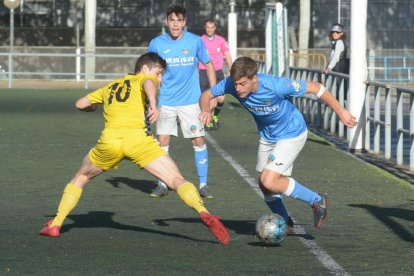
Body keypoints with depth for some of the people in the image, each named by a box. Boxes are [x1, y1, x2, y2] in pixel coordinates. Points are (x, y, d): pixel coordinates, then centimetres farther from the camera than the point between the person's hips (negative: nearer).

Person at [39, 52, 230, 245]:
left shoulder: (110, 87, 33)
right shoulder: (143, 79, 19)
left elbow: (80, 104, 36)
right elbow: (149, 83, -6)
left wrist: (97, 107, 57)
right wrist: (153, 104, -25)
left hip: (109, 140, 4)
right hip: (137, 139, -4)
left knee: (81, 178, 29)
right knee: (177, 180, -7)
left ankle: (55, 224, 25)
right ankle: (204, 213, -32)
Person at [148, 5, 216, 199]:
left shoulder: (195, 41, -5)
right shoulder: (157, 44, -4)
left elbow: (208, 65, 7)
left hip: (191, 101, 0)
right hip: (166, 101, 0)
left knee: (198, 140, -3)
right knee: (163, 141, -5)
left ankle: (203, 184, 7)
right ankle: (162, 185, 7)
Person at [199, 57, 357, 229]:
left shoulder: (275, 85, -36)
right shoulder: (231, 84, -23)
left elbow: (315, 88, -26)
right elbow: (206, 95, -6)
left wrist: (340, 112, -21)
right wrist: (206, 110, -30)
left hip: (292, 135, -6)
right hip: (267, 136, 6)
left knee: (269, 181, -19)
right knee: (265, 185, 13)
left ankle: (317, 201, 0)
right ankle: (284, 222, 40)